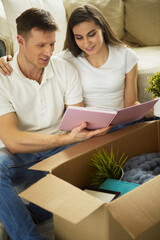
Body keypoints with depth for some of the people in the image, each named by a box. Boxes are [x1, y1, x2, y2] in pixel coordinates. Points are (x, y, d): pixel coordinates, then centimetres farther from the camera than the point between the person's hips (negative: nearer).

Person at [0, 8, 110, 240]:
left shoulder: (65, 69, 0)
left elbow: (78, 119, 0)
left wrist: (87, 129, -26)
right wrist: (66, 138, -35)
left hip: (58, 148, 3)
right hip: (20, 155, -2)